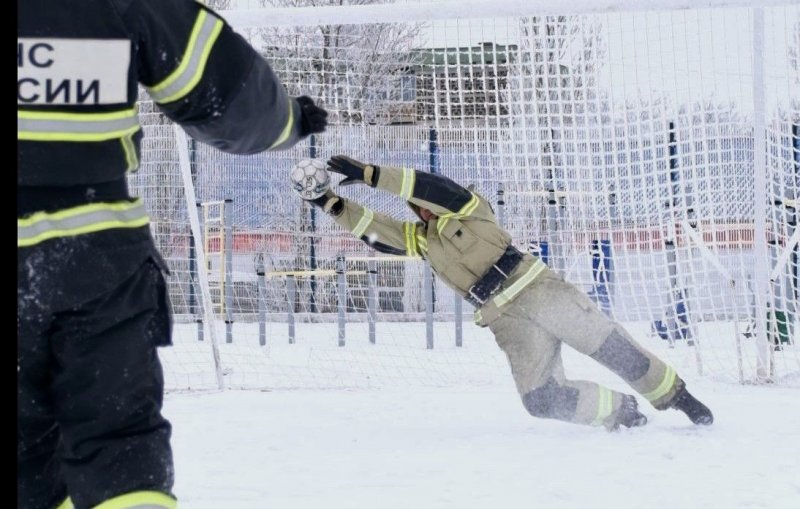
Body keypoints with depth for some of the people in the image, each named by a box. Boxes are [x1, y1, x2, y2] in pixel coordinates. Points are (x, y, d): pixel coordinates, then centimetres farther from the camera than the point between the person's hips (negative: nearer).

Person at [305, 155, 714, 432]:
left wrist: (369, 174, -20)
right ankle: (621, 411, 3)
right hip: (508, 321, 4)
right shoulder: (419, 238, 16)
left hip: (539, 291, -4)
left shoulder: (466, 210, 1)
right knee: (541, 400, -15)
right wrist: (332, 203, -7)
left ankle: (675, 396, 13)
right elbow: (371, 230, 8)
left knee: (613, 349, -6)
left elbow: (432, 187, -15)